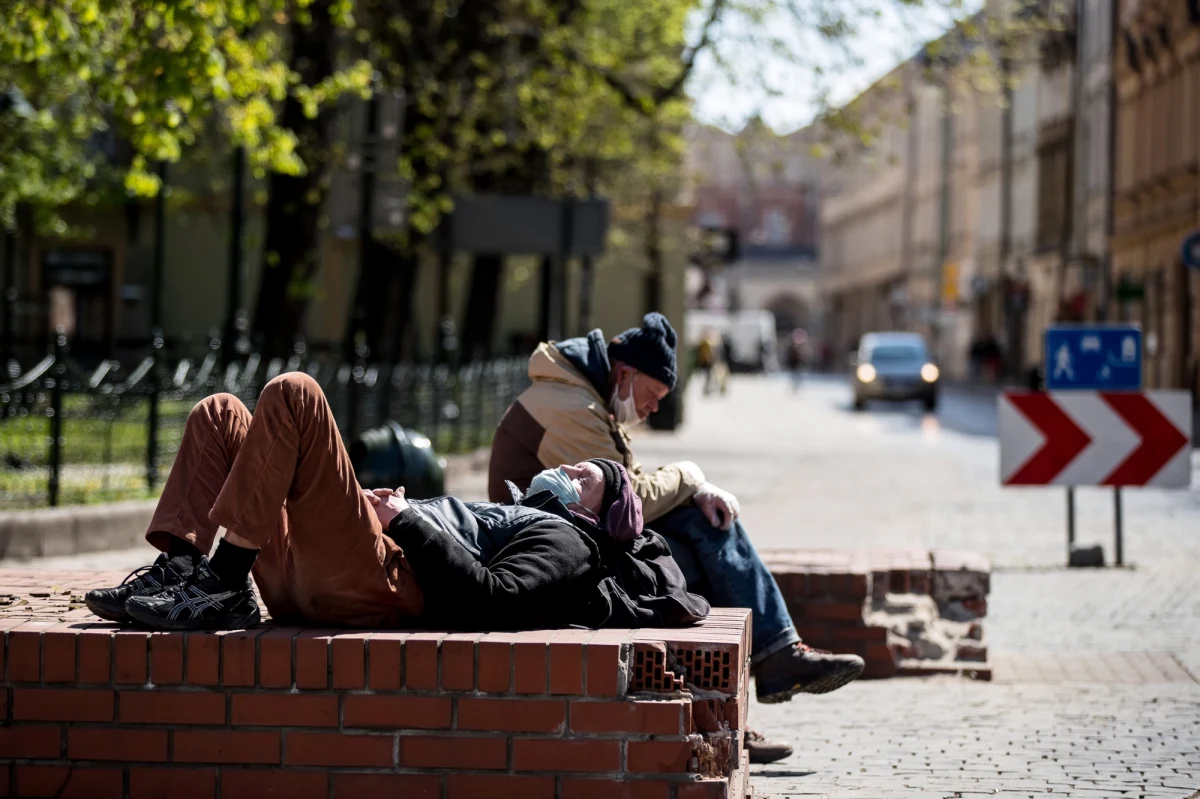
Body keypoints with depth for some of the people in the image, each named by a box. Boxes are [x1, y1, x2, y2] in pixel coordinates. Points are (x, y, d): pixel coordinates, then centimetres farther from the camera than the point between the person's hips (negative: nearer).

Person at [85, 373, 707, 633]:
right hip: (303, 583, 9)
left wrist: (408, 520, -7)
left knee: (293, 393, -21)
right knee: (219, 415, 15)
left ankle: (222, 583, -22)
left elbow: (489, 596, -14)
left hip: (373, 586, -9)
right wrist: (380, 506, 10)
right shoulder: (512, 514, 38)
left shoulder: (564, 541, 8)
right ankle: (179, 569, -6)